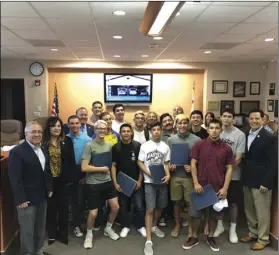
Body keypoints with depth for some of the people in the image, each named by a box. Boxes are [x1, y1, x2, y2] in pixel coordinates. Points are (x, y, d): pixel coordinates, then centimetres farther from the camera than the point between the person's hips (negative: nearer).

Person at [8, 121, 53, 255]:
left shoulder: (43, 150, 10)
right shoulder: (17, 151, -15)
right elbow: (15, 178, -19)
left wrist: (49, 188, 11)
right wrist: (20, 199, -21)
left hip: (42, 197, 7)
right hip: (27, 199, -7)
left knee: (41, 227, 19)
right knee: (27, 230, 5)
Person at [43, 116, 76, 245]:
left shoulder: (67, 141, 1)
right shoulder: (43, 142, -6)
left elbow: (71, 160, 2)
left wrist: (70, 177, -4)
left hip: (63, 179, 2)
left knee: (63, 206, 10)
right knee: (51, 206, 9)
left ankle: (63, 233, 26)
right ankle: (51, 233, 27)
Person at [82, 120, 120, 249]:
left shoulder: (108, 145, 5)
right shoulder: (90, 145, -14)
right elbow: (84, 168, -21)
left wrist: (111, 176, 3)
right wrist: (102, 169, -13)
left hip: (107, 181, 6)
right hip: (93, 184, -6)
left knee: (115, 207, 9)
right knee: (93, 213, 1)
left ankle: (108, 229, 35)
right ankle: (89, 234, 29)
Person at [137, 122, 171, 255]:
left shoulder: (165, 147, 4)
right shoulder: (145, 146, -4)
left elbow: (166, 163, 10)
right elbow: (139, 162, -2)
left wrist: (168, 175, -8)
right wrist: (150, 173, -16)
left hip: (162, 181, 4)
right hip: (149, 181, -4)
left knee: (161, 206, 15)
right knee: (150, 209, -8)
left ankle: (154, 226, 42)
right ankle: (148, 240, -4)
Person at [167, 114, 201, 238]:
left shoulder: (196, 140, -5)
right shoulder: (170, 139, 3)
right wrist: (169, 166, -10)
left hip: (190, 176, -2)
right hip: (175, 175, 2)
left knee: (190, 202, 7)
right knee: (176, 201, 13)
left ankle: (191, 225, 26)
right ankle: (177, 224, 29)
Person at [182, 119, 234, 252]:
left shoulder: (226, 148, 0)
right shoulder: (199, 145, -4)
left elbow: (229, 169, 1)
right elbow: (193, 164, -3)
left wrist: (225, 188, -6)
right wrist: (196, 183, -10)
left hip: (218, 188, 1)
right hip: (201, 186, -1)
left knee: (214, 214, 13)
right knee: (195, 214, 8)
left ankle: (210, 237, 33)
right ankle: (194, 237, 26)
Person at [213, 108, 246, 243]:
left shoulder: (240, 135, -12)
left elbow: (238, 158, -12)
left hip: (232, 175, -2)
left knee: (233, 202, 9)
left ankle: (232, 229, 25)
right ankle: (219, 225, 33)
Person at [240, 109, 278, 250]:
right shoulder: (246, 135, 7)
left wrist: (266, 182, -18)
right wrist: (244, 176, 6)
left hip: (261, 181, -6)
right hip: (247, 180, 6)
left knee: (262, 211, 5)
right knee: (249, 209, 17)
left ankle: (263, 239, 20)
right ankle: (253, 233, 34)